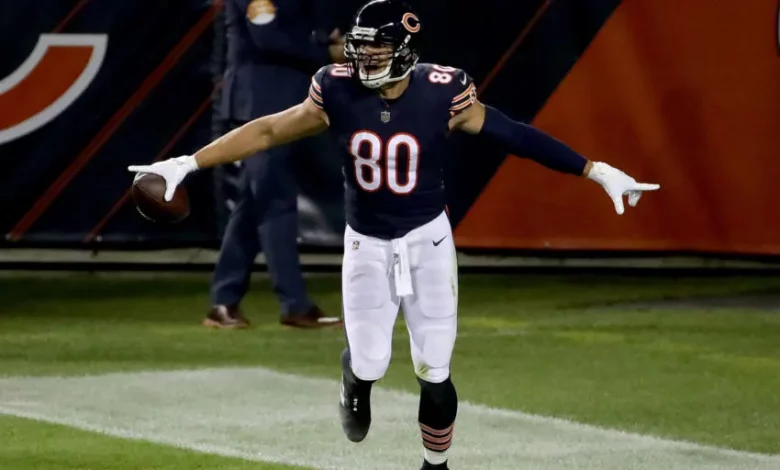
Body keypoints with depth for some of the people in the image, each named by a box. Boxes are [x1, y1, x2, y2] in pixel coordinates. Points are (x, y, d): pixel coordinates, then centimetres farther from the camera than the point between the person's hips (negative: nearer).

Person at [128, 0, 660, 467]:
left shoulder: (441, 94, -17)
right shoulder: (339, 93, -12)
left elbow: (515, 134, -11)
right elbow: (266, 131, -5)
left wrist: (596, 171, -13)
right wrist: (188, 163, -7)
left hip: (427, 240, -1)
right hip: (367, 244, 1)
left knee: (434, 373, -2)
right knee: (370, 364, -5)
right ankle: (356, 382, 34)